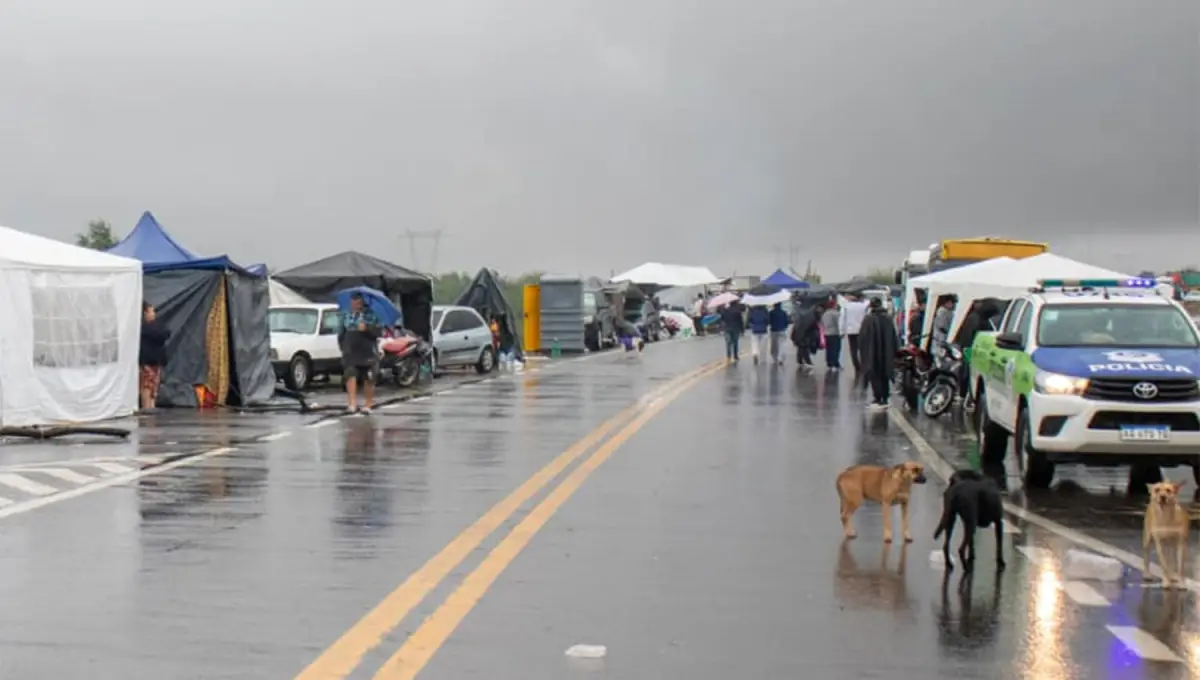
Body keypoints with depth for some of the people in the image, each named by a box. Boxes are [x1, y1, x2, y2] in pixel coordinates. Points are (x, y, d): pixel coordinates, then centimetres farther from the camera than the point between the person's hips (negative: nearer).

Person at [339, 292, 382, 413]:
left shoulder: (371, 314, -1)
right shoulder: (346, 315, 12)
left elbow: (378, 331, -8)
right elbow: (342, 333, 18)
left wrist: (367, 328, -24)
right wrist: (343, 347, 6)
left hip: (368, 353, -2)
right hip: (350, 353, 2)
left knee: (368, 380, 4)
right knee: (350, 376, -15)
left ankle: (368, 405, 17)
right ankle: (353, 404, -21)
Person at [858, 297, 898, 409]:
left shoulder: (869, 319, -11)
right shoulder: (888, 319, 3)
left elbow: (862, 337, -11)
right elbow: (894, 338, 8)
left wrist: (862, 350, 3)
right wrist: (892, 353, 15)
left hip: (872, 353, -5)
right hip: (886, 354, 5)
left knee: (875, 375, 0)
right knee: (884, 375, 13)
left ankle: (878, 399, -6)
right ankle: (884, 399, 14)